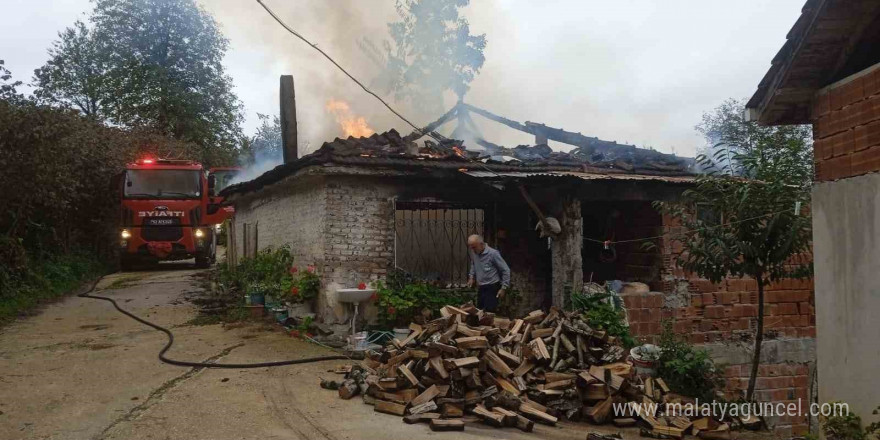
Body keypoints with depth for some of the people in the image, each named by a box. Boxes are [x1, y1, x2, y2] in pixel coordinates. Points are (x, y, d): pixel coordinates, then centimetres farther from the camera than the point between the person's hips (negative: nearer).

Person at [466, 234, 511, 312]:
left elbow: (506, 270, -12)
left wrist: (504, 288, -12)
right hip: (480, 288, 7)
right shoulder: (474, 253, 0)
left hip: (492, 288, -7)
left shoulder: (493, 253, -19)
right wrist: (471, 277, 8)